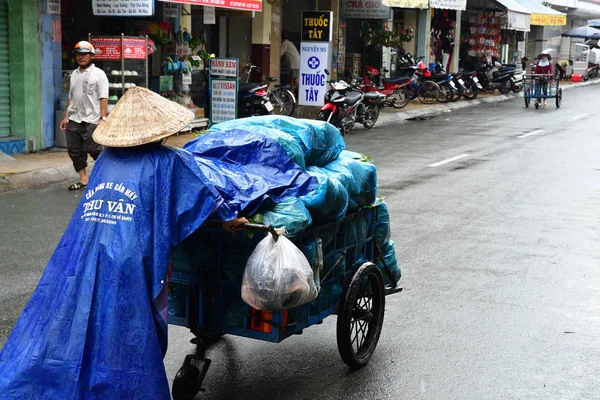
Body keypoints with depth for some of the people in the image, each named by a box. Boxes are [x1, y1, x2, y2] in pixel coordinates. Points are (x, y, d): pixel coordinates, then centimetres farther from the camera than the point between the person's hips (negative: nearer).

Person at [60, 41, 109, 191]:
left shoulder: (98, 74, -2)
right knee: (74, 150, 6)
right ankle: (83, 179, 14)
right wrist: (66, 117, 16)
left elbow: (103, 98, -9)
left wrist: (103, 118, -16)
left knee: (93, 149, -7)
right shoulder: (74, 74, 17)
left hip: (91, 120, -6)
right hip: (74, 120, 7)